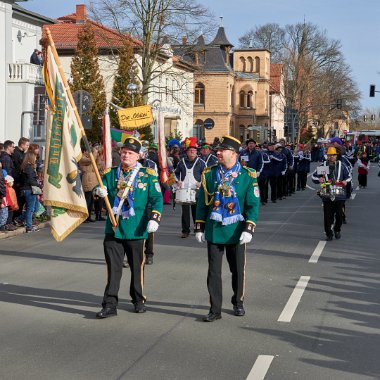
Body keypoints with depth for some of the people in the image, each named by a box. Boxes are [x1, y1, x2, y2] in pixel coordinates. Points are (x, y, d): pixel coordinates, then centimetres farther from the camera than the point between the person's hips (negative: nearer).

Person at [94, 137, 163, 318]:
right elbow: (100, 189, 6)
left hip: (136, 230, -2)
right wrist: (99, 192, -18)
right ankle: (110, 304, 2)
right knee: (113, 267, 0)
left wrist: (154, 219, -13)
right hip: (113, 229, 2)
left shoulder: (148, 175, 1)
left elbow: (157, 198, -1)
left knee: (137, 266, 10)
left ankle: (138, 300, 27)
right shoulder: (110, 174, 9)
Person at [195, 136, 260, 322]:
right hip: (214, 232, 1)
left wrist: (248, 229, -12)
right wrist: (199, 228, 4)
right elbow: (202, 202, 7)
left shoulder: (248, 175, -4)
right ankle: (215, 309, 9)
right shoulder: (209, 174, 2)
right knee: (214, 271, 2)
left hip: (236, 233, -1)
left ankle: (238, 303, 32)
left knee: (238, 270, 12)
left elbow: (253, 204, -4)